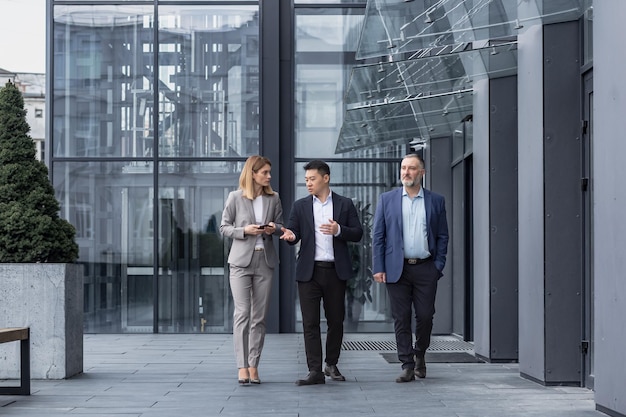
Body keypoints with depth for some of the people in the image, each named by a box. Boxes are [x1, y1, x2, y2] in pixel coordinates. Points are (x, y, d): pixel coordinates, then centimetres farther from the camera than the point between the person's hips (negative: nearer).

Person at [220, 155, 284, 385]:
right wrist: (244, 230, -14)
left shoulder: (273, 198, 7)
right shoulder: (235, 197, 0)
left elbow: (281, 225, 15)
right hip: (241, 260, -3)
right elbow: (224, 226, 2)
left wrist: (274, 228, -8)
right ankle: (242, 366, -7)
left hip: (265, 260, 3)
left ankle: (254, 365, 10)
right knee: (242, 313, -9)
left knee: (259, 316, 5)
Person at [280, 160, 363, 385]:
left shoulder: (345, 204, 7)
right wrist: (290, 235, -20)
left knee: (336, 320, 7)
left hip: (335, 271, 0)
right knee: (310, 322, -4)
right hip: (309, 271, 0)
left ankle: (331, 365, 24)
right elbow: (293, 232, 3)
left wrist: (339, 230, -14)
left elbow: (358, 233, 4)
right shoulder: (300, 206, 10)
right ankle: (315, 371, -2)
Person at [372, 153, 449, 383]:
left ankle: (419, 355, 26)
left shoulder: (436, 201, 8)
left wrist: (439, 266, 0)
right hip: (397, 269, 0)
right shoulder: (387, 199, 7)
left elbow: (442, 236, 10)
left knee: (425, 316, 1)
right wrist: (378, 268, -3)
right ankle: (407, 365, 6)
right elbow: (378, 236, 5)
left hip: (425, 268, 0)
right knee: (401, 319, 0)